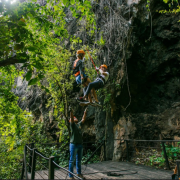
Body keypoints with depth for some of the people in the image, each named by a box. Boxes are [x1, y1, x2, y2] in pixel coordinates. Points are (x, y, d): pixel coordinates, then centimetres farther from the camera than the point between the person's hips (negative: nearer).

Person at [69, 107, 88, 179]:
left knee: (79, 160, 17)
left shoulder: (79, 124, 14)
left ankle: (79, 173, 30)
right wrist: (71, 111, -30)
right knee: (72, 160, 2)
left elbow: (83, 119, 25)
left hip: (80, 144, 7)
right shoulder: (72, 124, -5)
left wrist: (85, 112, 23)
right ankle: (71, 175, 10)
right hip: (74, 144, -7)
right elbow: (71, 118, -21)